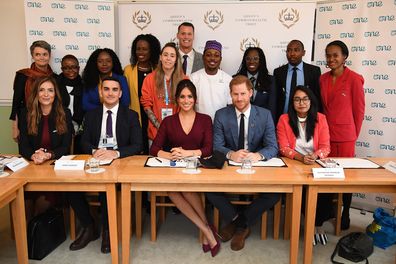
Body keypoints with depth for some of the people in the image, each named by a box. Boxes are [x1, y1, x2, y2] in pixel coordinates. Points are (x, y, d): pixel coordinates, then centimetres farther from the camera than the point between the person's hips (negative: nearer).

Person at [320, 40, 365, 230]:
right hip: (325, 133, 4)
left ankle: (345, 214, 22)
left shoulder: (354, 79, -9)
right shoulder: (323, 79, 5)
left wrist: (353, 135, 4)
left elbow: (359, 110, -3)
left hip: (345, 135, -4)